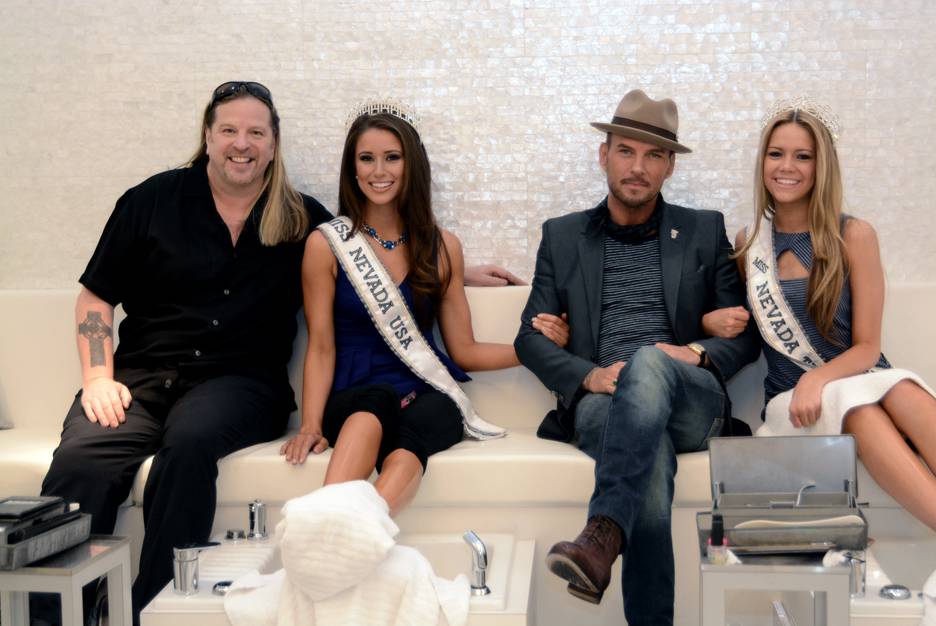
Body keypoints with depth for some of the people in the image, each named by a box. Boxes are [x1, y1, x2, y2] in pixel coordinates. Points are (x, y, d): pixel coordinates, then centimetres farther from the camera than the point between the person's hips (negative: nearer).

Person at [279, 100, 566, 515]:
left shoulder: (442, 247, 13)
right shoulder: (326, 245, 6)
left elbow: (464, 350, 14)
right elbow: (321, 347, 2)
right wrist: (311, 424, -12)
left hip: (428, 395, 1)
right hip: (354, 397, -1)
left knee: (413, 431, -36)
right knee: (375, 404, -38)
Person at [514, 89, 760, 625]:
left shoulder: (705, 232, 16)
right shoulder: (562, 237, 17)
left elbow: (746, 334, 15)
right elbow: (531, 337, 11)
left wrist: (697, 353, -9)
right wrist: (589, 376, -9)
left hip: (691, 399, 0)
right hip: (600, 401, 1)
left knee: (649, 363, -38)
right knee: (650, 450, -36)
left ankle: (603, 536, -47)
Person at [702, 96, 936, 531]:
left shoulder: (854, 236, 2)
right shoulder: (748, 243, 9)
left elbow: (867, 346, -1)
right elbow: (733, 323, 22)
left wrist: (816, 380, -20)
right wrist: (711, 322, -2)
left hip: (862, 380, 0)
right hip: (789, 399, 1)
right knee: (855, 406, -36)